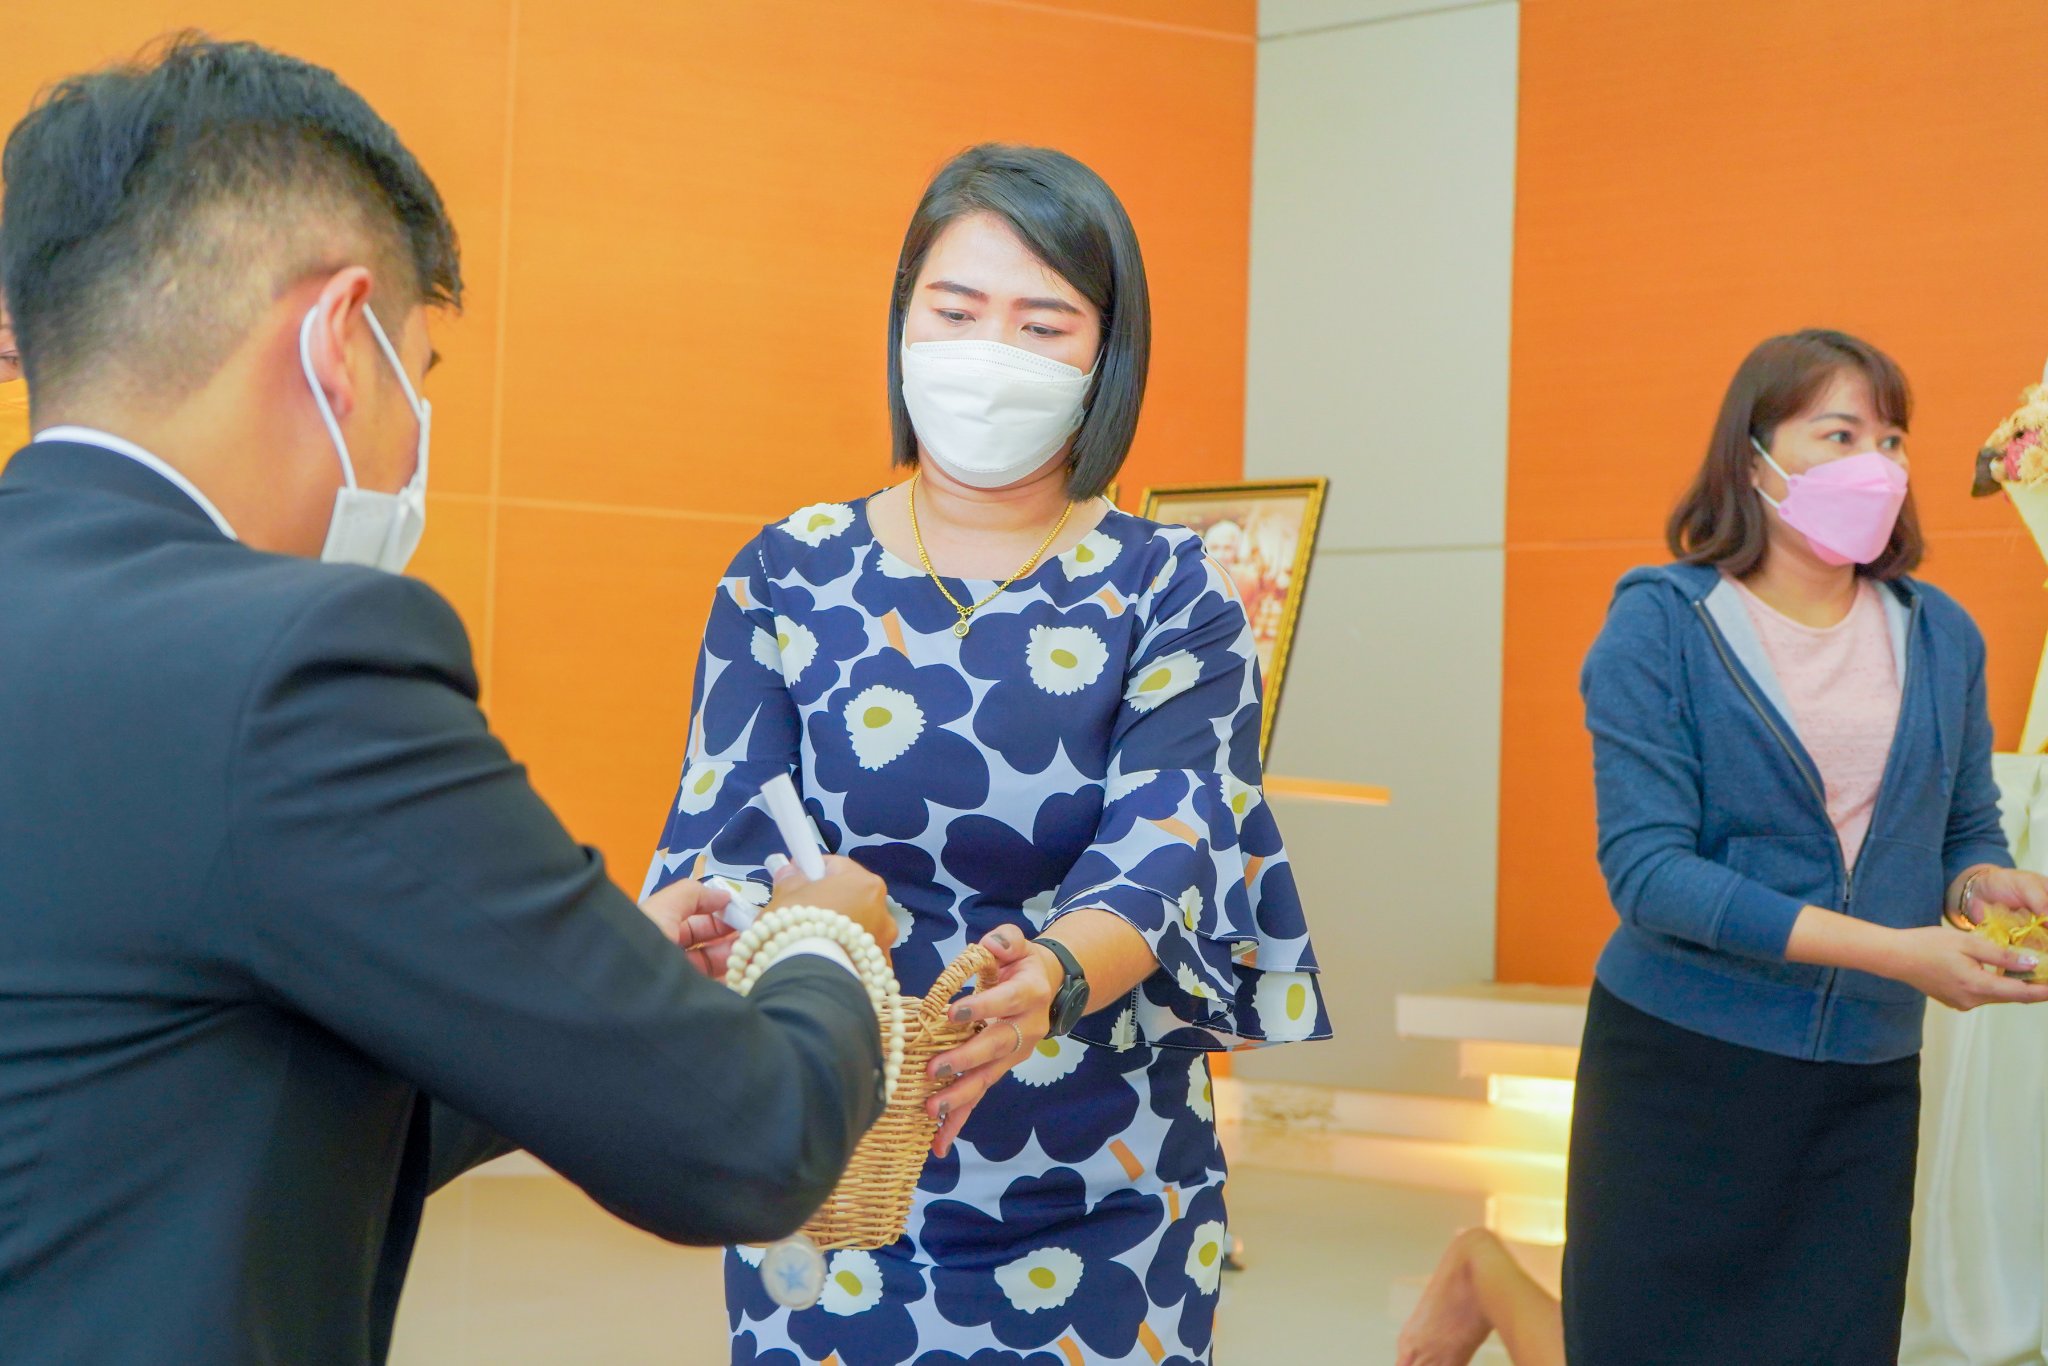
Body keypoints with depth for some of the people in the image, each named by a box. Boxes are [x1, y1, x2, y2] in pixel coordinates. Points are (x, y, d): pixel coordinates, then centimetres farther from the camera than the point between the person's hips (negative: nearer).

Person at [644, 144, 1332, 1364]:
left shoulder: (1171, 596, -3)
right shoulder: (789, 577, 0)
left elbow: (1163, 853, -16)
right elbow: (727, 842, -7)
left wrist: (1047, 986, -38)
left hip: (1101, 1219, 0)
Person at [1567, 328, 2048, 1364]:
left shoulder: (1941, 637, 7)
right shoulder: (1660, 628, -7)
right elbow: (1647, 869, -16)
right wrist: (1892, 950, -22)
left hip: (1865, 1084, 4)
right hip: (1683, 1071, -4)